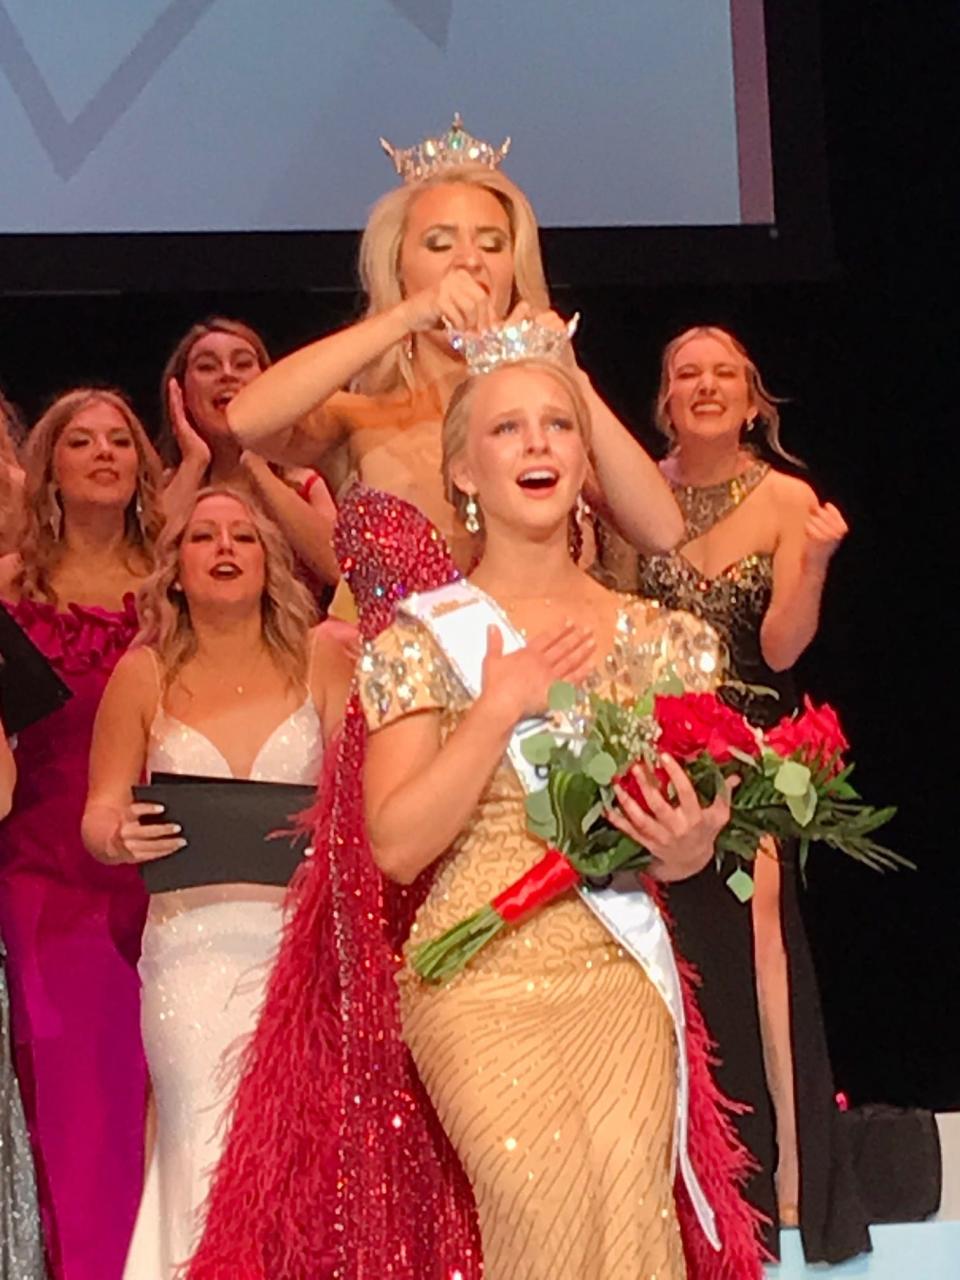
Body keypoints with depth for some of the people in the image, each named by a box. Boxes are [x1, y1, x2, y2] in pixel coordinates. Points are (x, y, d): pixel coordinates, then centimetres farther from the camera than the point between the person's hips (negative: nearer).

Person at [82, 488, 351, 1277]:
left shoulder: (318, 657, 5)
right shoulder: (144, 673, 7)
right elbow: (98, 814, 9)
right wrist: (120, 837, -12)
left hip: (304, 937, 0)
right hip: (191, 942, 0)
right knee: (206, 1159, -5)